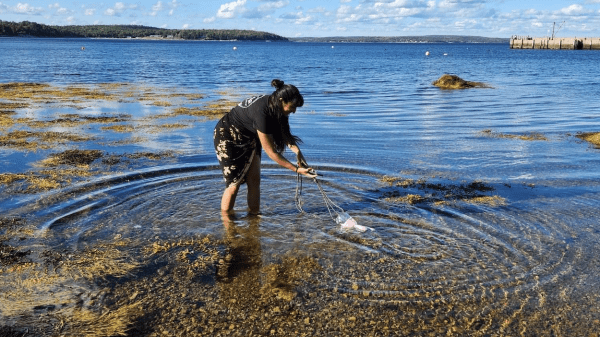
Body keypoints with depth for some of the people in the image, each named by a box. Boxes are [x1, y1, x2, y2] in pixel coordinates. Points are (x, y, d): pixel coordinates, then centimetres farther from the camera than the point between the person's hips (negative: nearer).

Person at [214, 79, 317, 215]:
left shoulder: (275, 106, -14)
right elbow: (271, 152, -33)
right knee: (234, 183, -5)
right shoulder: (262, 112, -38)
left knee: (254, 180, 3)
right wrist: (296, 169, -30)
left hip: (249, 138, 8)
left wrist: (297, 150, -18)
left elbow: (284, 132, 0)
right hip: (228, 138, -8)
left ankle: (254, 214, 12)